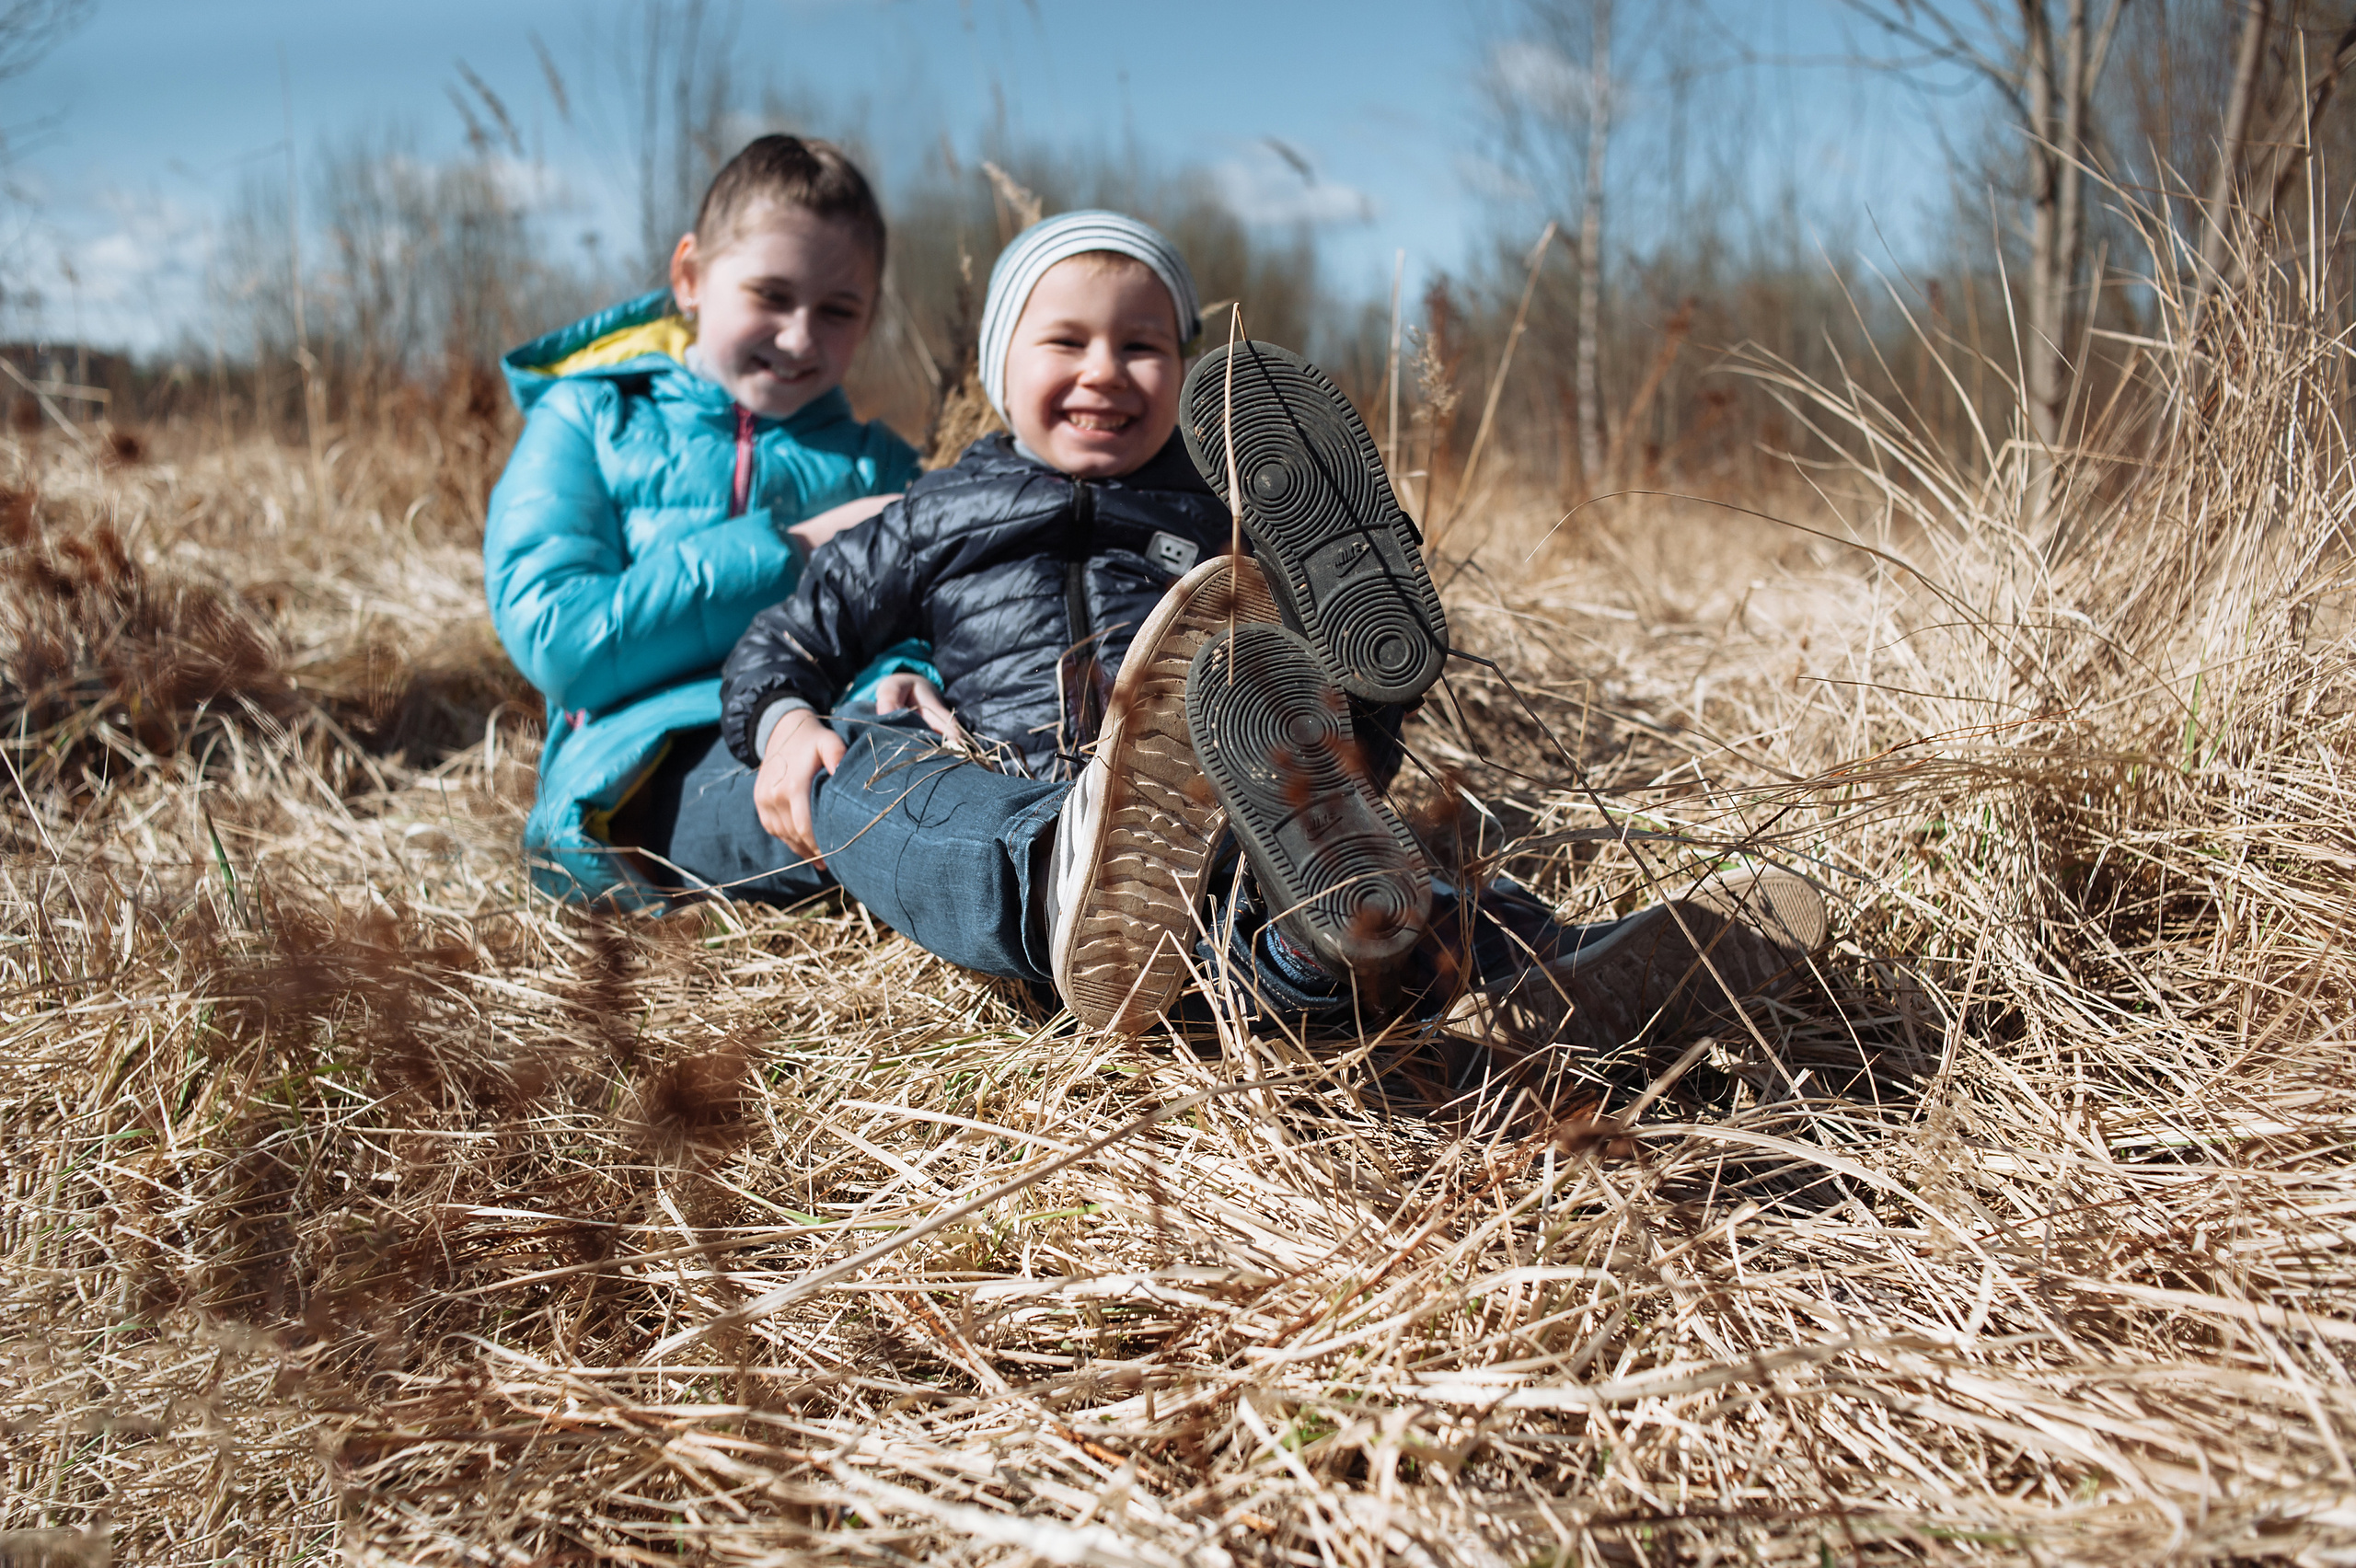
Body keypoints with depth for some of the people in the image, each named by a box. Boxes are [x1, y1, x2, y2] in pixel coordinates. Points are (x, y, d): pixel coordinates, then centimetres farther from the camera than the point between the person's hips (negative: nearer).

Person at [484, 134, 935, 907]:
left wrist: (906, 676, -17)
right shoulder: (584, 423, 18)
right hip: (644, 769, -3)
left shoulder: (878, 466, 26)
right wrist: (789, 553, -1)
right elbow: (555, 640, 1)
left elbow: (923, 625, 10)